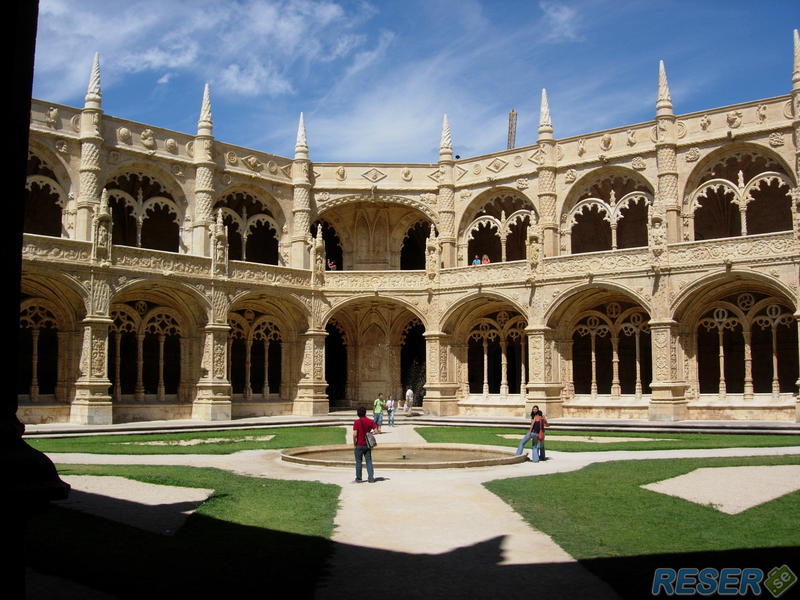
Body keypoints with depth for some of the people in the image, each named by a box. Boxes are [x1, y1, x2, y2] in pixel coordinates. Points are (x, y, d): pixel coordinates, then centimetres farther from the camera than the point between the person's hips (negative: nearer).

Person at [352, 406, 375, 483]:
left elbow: (355, 434, -17)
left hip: (359, 445, -2)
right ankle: (371, 478, 5)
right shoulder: (371, 421, -2)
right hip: (367, 445, 3)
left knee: (358, 462, 8)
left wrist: (354, 443, -5)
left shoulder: (357, 422, -11)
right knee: (369, 461, 8)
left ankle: (358, 478, 13)